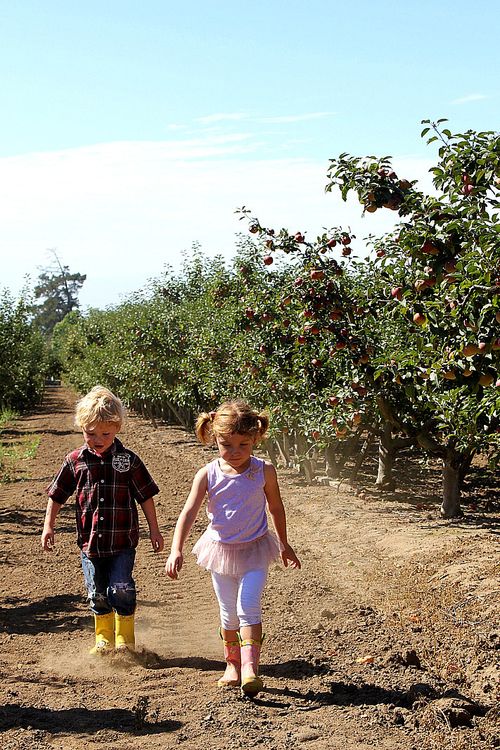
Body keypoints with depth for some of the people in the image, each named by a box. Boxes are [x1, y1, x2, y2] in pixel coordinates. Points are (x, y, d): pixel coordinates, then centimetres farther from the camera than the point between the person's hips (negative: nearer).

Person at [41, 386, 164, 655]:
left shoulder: (128, 460, -4)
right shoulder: (75, 461, -1)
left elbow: (146, 496, 3)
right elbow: (56, 495, 9)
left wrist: (154, 530, 6)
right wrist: (48, 525, 6)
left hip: (123, 541, -2)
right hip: (90, 540, 2)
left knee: (121, 590, -7)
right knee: (97, 594, 11)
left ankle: (125, 640, 12)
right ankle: (103, 640, 29)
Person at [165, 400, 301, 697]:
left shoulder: (264, 471, -11)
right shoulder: (208, 475, -13)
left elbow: (276, 508, 4)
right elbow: (189, 512, -18)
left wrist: (284, 545, 15)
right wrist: (176, 550, -31)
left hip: (255, 550, -1)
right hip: (221, 550, 2)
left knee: (249, 608, -14)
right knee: (229, 614, 12)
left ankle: (250, 668, -14)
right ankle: (232, 665, 29)